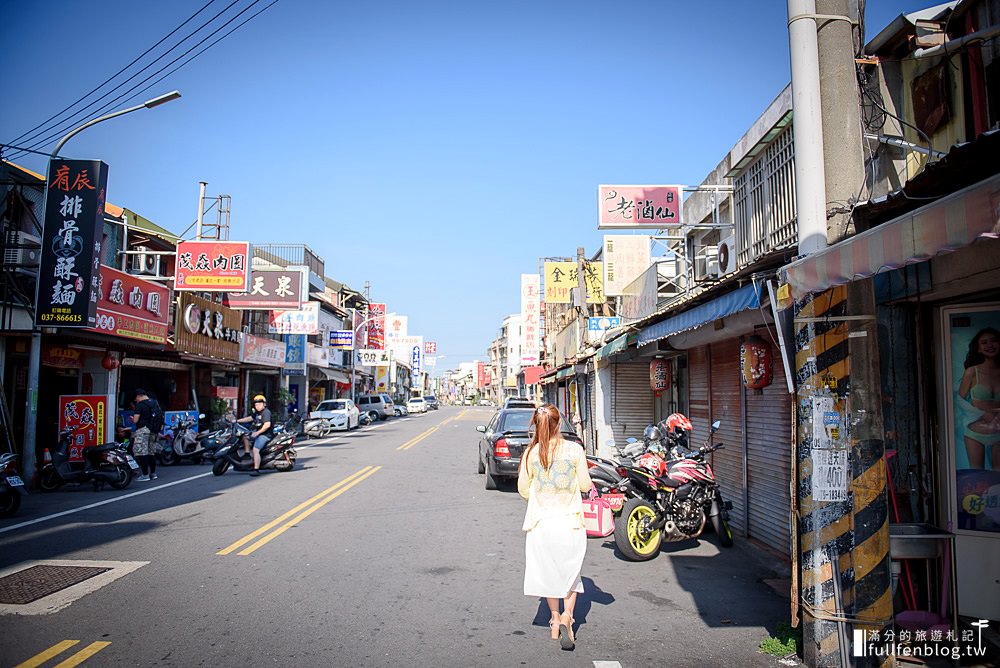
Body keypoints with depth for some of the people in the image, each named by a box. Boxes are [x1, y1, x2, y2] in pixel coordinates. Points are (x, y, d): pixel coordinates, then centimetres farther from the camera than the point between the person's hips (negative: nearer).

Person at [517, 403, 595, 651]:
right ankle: (567, 616, -2)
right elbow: (585, 485, -3)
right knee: (570, 569, 14)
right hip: (570, 520, -1)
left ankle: (555, 618, 27)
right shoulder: (575, 449, -9)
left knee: (547, 569, 17)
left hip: (541, 521, 1)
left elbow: (523, 489, 1)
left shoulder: (532, 453, -7)